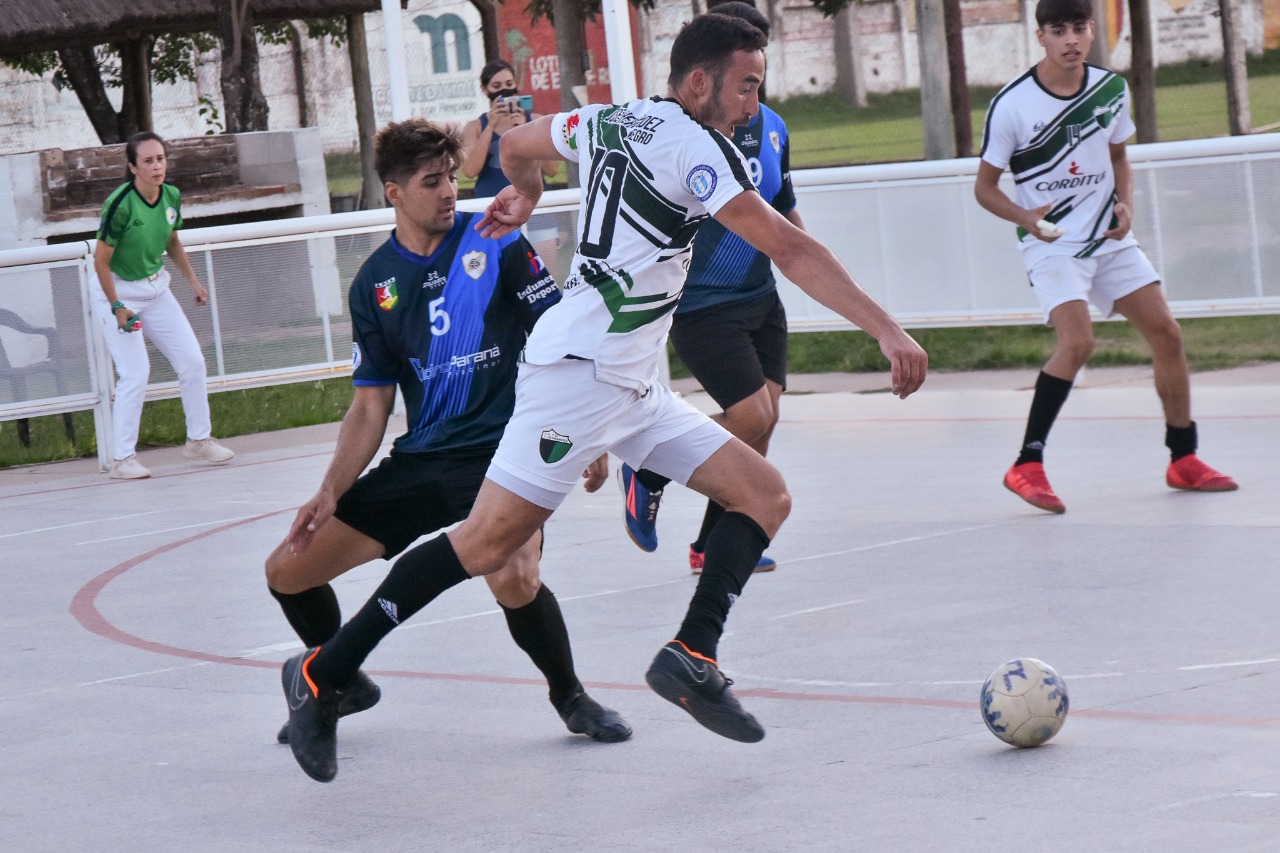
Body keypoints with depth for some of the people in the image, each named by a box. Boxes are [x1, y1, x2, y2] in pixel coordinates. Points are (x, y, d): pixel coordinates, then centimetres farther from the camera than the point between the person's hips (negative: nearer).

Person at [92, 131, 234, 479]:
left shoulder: (172, 197, -6)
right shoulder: (120, 204, -25)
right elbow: (101, 261, -19)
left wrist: (193, 281, 12)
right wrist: (117, 308, -22)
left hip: (155, 288, 7)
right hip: (116, 292, -7)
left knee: (192, 360, 3)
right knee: (135, 372, -14)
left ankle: (199, 439, 20)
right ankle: (122, 458, -4)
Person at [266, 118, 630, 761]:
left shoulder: (495, 243, -4)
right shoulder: (374, 285, 6)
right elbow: (371, 405, 9)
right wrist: (331, 492, -2)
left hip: (504, 449, -5)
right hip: (420, 460, 5)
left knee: (514, 582, -33)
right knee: (288, 569, 0)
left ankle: (570, 696, -4)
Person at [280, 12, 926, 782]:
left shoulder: (607, 121, 14)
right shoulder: (695, 146, -12)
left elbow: (516, 141, 32)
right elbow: (792, 250, -18)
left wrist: (524, 191, 54)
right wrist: (887, 329, -19)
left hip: (632, 387, 10)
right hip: (582, 367, -10)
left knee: (766, 494, 2)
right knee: (490, 540, -11)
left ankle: (692, 656, -12)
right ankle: (321, 676, -3)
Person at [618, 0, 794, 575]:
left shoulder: (772, 127, 8)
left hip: (761, 297, 7)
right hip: (700, 305, -7)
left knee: (763, 420, 3)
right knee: (751, 416, -13)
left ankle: (712, 544, 15)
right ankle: (648, 475, 11)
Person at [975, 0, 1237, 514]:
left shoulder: (1112, 89, 0)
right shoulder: (1011, 105, -14)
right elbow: (985, 187, -7)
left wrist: (1126, 204, -3)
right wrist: (1026, 217, -25)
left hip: (1110, 238, 5)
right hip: (1051, 244, -5)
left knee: (1167, 335, 2)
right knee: (1077, 342, -25)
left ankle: (1183, 460, 18)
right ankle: (1026, 467, -17)